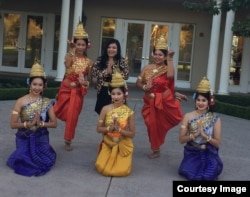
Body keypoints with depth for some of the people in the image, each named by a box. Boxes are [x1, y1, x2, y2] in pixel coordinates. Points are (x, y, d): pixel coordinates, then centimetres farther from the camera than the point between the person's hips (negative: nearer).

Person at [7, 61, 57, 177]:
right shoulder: (20, 102, -10)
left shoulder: (47, 103, -4)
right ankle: (25, 154, 19)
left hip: (41, 139, 1)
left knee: (47, 161, -14)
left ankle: (38, 155, 20)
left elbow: (54, 123, -3)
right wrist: (29, 124, -22)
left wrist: (41, 123, -19)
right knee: (23, 161, -17)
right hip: (24, 139, -1)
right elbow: (13, 124, -10)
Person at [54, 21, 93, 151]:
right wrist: (71, 50, -25)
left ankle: (68, 141, 18)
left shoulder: (88, 61, 2)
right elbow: (67, 65, -27)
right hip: (67, 88, -1)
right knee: (59, 112, -2)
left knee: (73, 116, 5)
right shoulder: (69, 56, -4)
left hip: (79, 91, 1)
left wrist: (85, 83, -14)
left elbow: (89, 79, 8)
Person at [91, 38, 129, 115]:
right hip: (102, 92, 2)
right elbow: (94, 73, -5)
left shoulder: (122, 61, 0)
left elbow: (126, 75, -9)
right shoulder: (100, 60, 4)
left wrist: (113, 71, -15)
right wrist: (106, 71, -14)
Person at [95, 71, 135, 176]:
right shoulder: (105, 109, -8)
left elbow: (132, 134, -7)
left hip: (123, 146, -1)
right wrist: (109, 128, -22)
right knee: (102, 168, -12)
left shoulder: (129, 112, -11)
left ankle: (121, 161, 23)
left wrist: (119, 129, -22)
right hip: (108, 144, 1)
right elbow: (98, 128, -3)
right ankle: (108, 159, 23)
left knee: (122, 171, -14)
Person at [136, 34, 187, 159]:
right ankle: (156, 150, 30)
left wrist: (170, 59, -24)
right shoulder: (147, 68, 3)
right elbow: (138, 82, 5)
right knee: (153, 125, 10)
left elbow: (170, 76, -32)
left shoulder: (167, 68, -8)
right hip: (151, 102, 4)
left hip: (165, 101, -3)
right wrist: (144, 87, -17)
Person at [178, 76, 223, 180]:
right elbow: (181, 139, -5)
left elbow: (217, 143, -5)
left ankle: (209, 169, 8)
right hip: (192, 153, 0)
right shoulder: (188, 116, -4)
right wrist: (195, 134, -21)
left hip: (209, 154, 0)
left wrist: (204, 135, -21)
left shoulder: (215, 119, -5)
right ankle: (192, 166, 8)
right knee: (192, 175, -23)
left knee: (208, 176, -24)